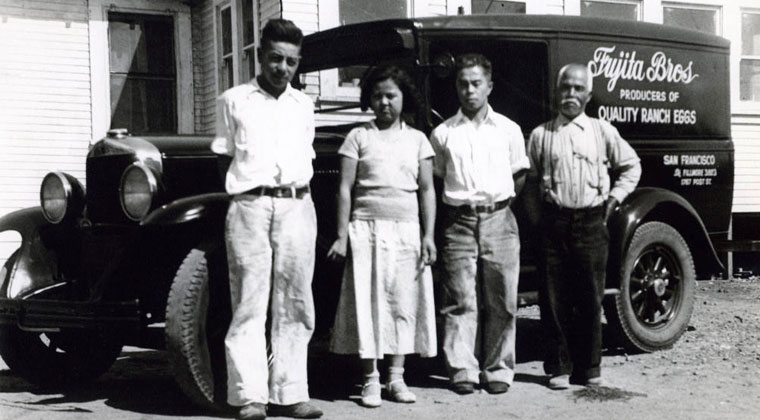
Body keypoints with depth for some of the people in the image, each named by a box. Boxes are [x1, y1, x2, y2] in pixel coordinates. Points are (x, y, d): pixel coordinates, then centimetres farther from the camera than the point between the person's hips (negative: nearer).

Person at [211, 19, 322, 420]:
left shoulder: (303, 105, 16)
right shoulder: (234, 100, 8)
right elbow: (224, 157, 11)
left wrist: (296, 191, 9)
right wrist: (241, 192, 2)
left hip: (297, 207, 3)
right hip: (250, 206, -3)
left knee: (294, 305, 2)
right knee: (248, 303, -5)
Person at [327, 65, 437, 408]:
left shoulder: (416, 139, 11)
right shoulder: (358, 137, 6)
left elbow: (427, 190, 10)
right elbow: (345, 189, 2)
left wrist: (428, 235, 2)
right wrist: (342, 235, -4)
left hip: (406, 230, 2)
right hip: (366, 227, -2)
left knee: (403, 302, 0)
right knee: (367, 301, -3)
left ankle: (396, 378, 6)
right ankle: (370, 379, 3)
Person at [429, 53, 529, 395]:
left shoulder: (508, 130, 9)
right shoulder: (443, 133, 7)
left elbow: (520, 175, 14)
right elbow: (437, 179, 13)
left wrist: (500, 202, 6)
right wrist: (458, 202, 3)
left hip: (498, 220, 1)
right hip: (459, 222, 0)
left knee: (501, 301, 2)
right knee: (461, 300, -2)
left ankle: (498, 369, 11)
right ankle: (463, 370, 4)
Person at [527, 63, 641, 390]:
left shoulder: (603, 131, 9)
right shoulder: (541, 135, 8)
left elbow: (631, 166, 17)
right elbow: (529, 178, 13)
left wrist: (614, 198, 8)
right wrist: (541, 206, 2)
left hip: (591, 222, 0)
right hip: (554, 223, 0)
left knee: (590, 298, 3)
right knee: (554, 299, 1)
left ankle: (589, 368, 14)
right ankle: (558, 368, 10)